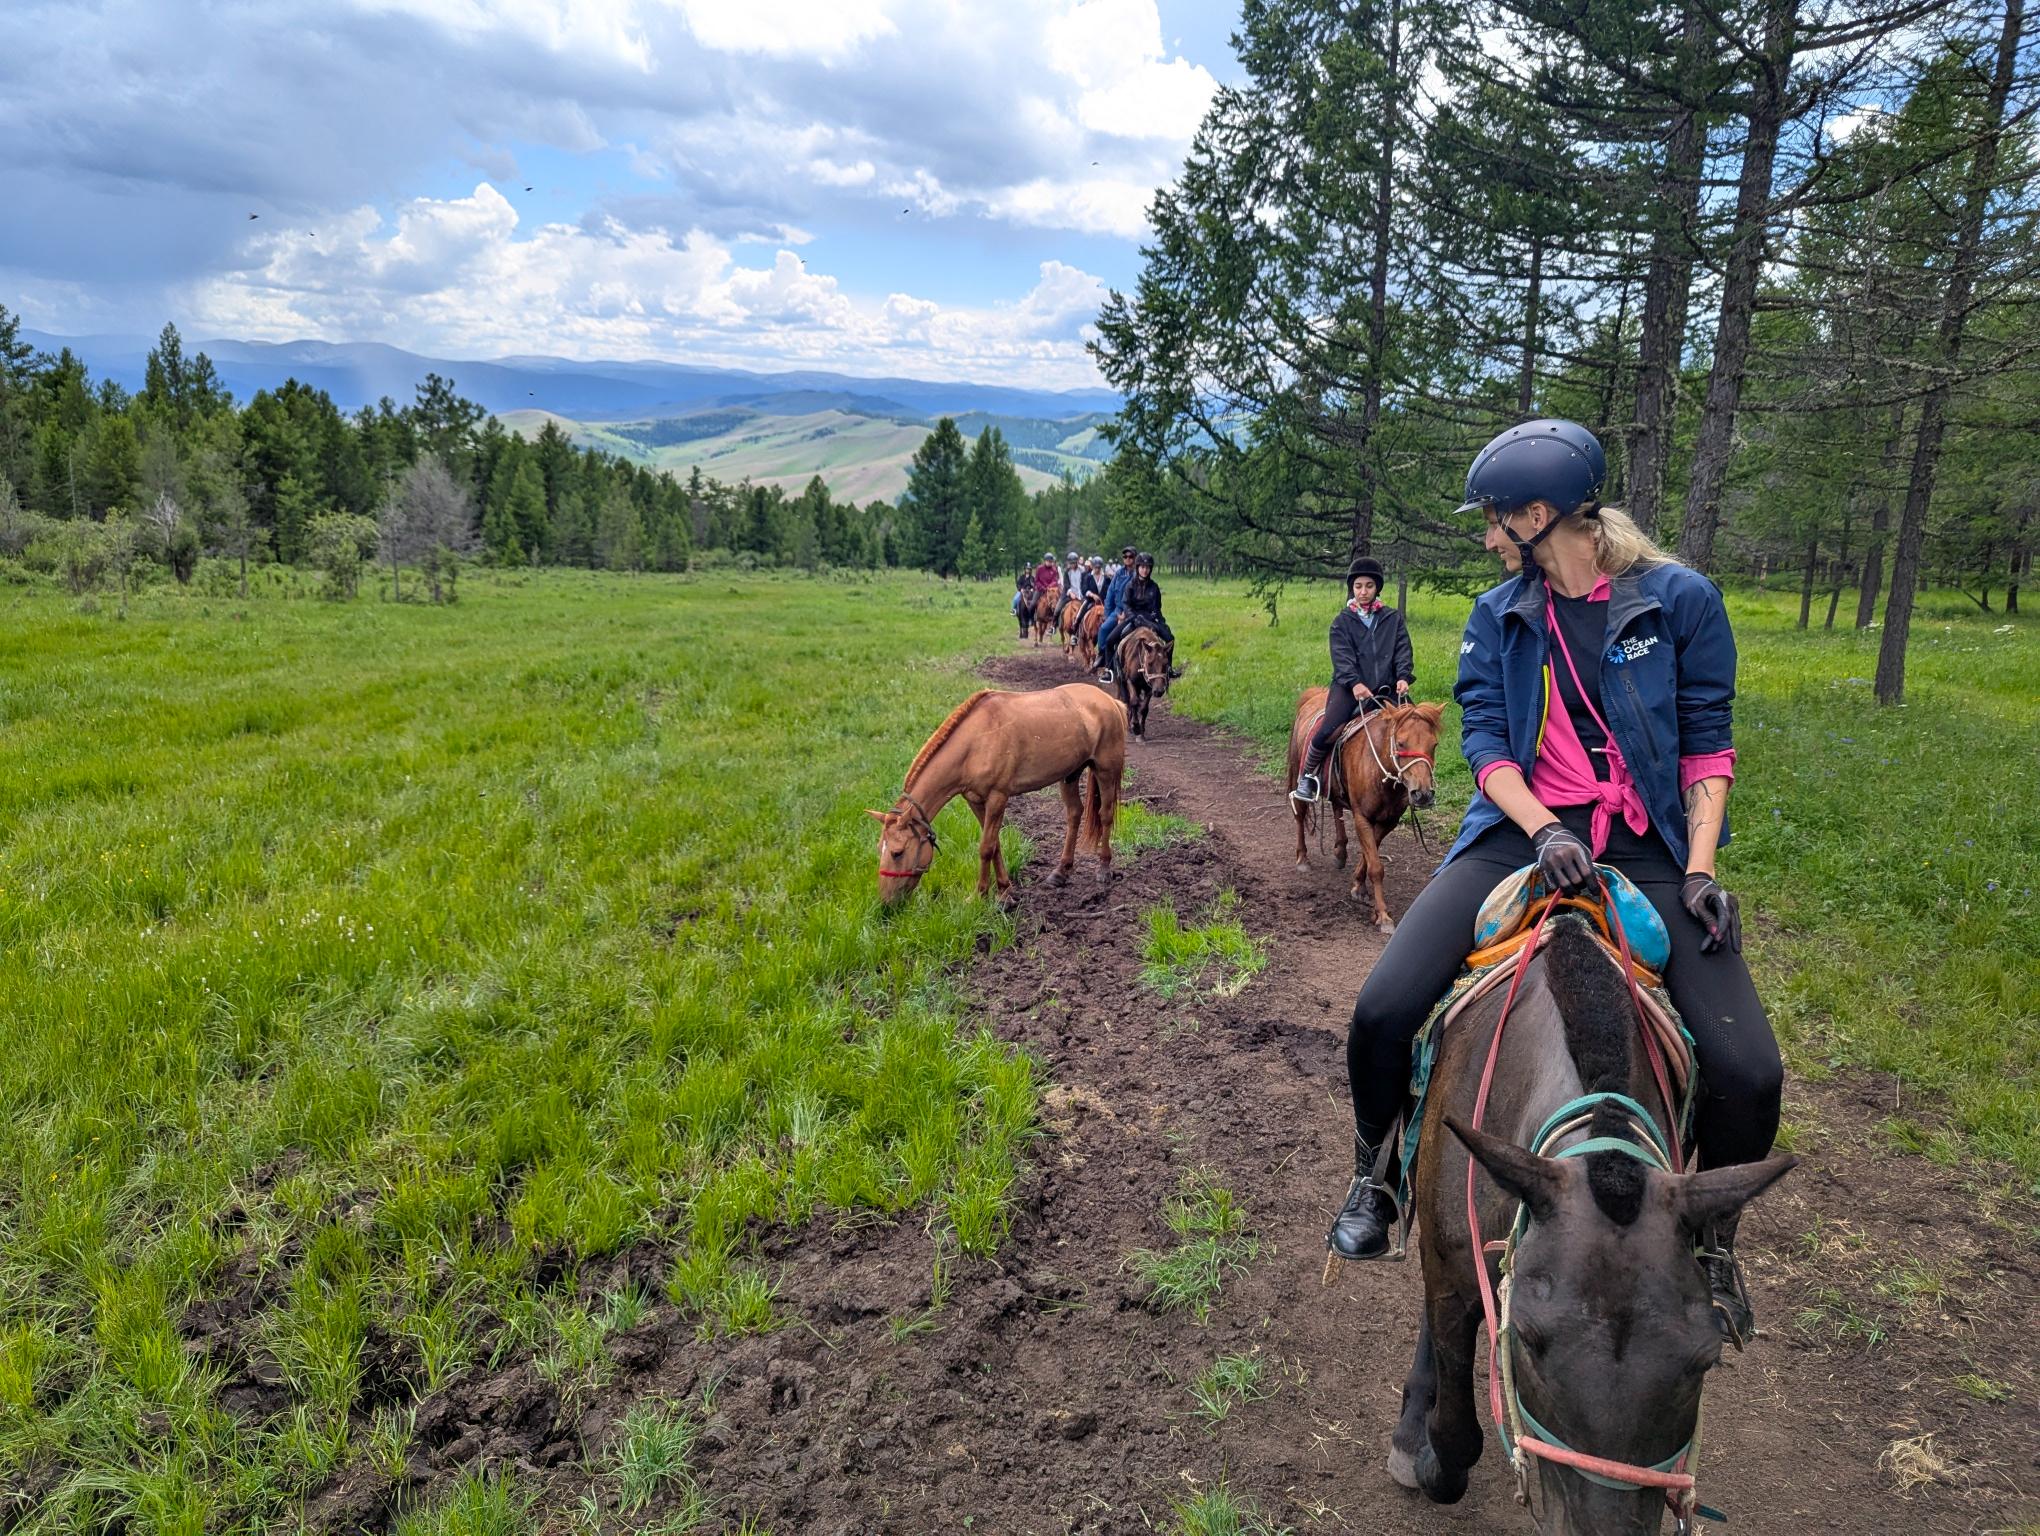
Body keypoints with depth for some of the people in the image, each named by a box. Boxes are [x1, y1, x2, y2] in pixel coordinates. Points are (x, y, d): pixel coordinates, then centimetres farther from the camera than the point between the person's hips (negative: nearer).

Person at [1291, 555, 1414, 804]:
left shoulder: (1393, 619, 14)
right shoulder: (1343, 622, 8)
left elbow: (1403, 652, 5)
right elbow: (1342, 657, -6)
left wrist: (1403, 677, -15)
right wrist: (1354, 683, -24)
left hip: (1384, 690, 2)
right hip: (1349, 688, -2)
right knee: (1326, 732, -22)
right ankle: (1307, 777, -2)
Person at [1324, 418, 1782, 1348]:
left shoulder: (1680, 599, -2)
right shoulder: (1498, 616, 6)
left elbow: (1707, 743, 1)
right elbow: (1482, 740, 0)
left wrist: (1700, 869, -10)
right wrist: (1543, 830, -17)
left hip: (1647, 850, -1)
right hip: (1523, 834, 2)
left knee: (1749, 1070, -15)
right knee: (1383, 1010, -19)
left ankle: (1714, 1240, 18)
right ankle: (1374, 1176, 12)